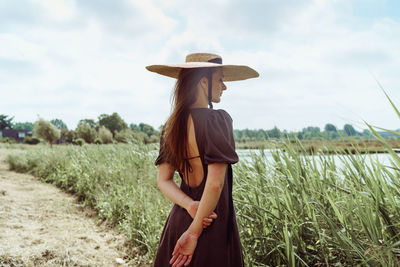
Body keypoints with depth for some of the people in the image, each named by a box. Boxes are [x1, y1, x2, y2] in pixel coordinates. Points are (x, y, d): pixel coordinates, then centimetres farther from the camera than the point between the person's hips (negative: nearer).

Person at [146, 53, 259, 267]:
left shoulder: (171, 125, 5)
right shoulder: (216, 119, -16)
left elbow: (163, 180, 4)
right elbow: (215, 183, -22)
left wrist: (190, 205, -10)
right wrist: (195, 232, -14)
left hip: (178, 218, 7)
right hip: (215, 224, -7)